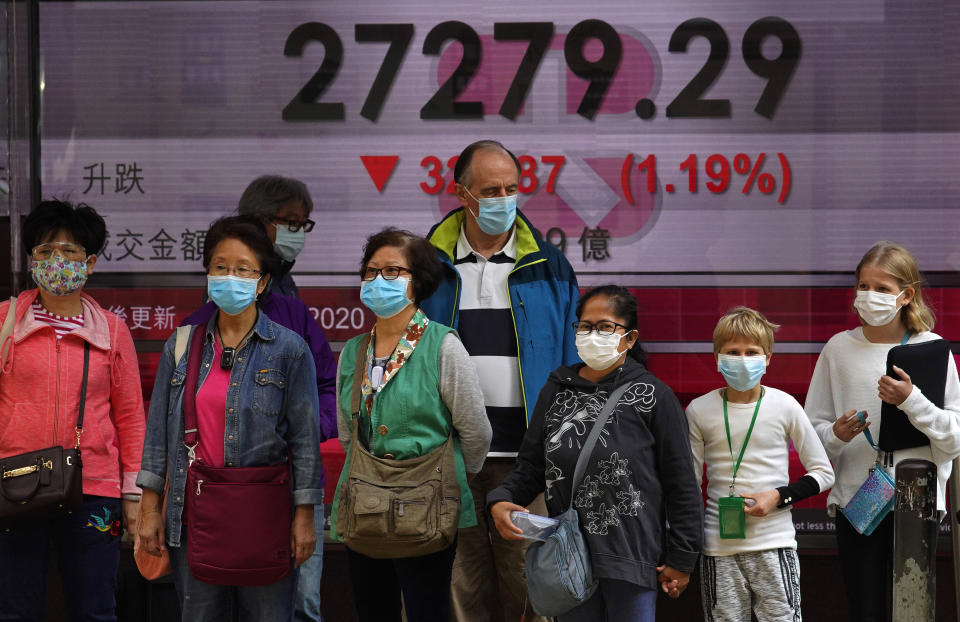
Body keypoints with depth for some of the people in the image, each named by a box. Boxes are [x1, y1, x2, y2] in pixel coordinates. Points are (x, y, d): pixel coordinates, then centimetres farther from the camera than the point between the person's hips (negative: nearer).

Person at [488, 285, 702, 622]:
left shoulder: (654, 396, -4)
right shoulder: (556, 391, 9)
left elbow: (681, 484, -3)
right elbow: (530, 465, 9)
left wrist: (682, 558, -3)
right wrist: (501, 499, -11)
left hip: (632, 557, -4)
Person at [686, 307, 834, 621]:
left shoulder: (784, 406, 0)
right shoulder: (700, 410, 2)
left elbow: (823, 473, 6)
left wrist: (779, 496, -9)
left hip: (774, 542, -1)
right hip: (719, 547, 1)